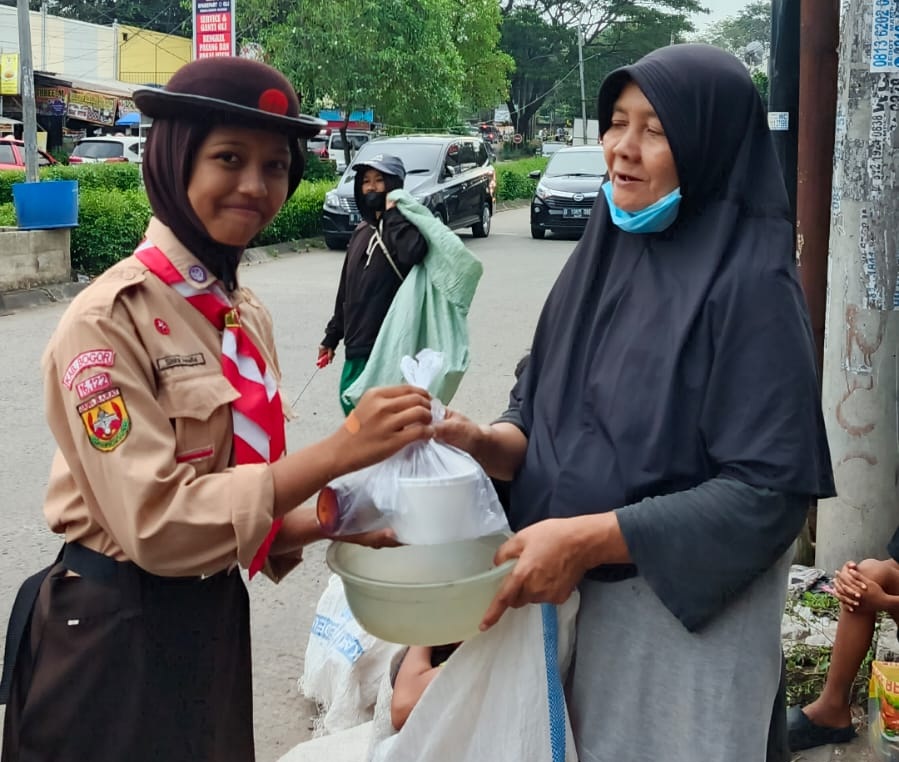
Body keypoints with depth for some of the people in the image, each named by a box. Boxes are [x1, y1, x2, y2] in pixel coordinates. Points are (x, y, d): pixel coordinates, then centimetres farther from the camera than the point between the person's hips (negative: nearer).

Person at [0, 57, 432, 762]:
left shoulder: (246, 314, 3)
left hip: (217, 618, 7)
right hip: (116, 633, -7)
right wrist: (337, 451, -27)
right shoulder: (109, 319, -19)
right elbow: (155, 523, -24)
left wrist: (331, 522, -8)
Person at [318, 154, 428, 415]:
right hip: (358, 344, 8)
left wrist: (393, 212, -17)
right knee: (350, 401, 12)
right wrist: (332, 335, 22)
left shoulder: (405, 224, -5)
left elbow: (410, 253, -31)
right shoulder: (362, 230, 15)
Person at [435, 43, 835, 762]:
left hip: (683, 611, -6)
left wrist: (585, 538, -25)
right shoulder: (603, 252, 4)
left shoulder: (749, 285, -17)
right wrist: (488, 442, -13)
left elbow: (769, 492, -21)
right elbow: (539, 406, 10)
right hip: (567, 593, 6)